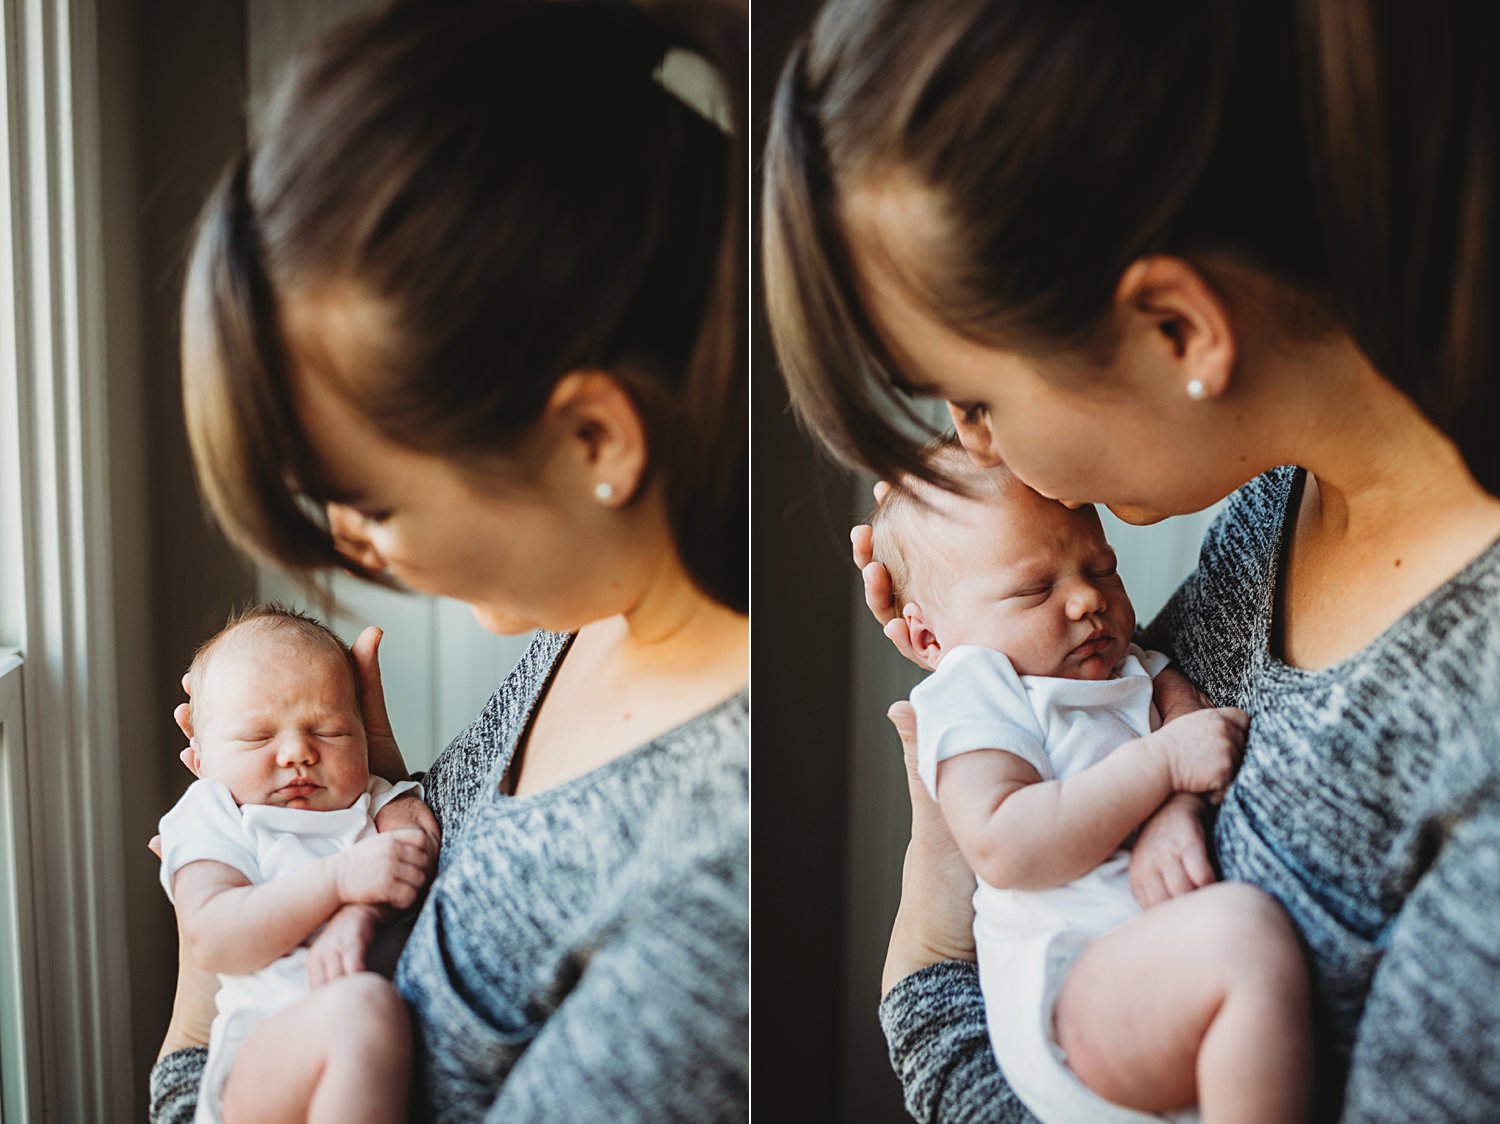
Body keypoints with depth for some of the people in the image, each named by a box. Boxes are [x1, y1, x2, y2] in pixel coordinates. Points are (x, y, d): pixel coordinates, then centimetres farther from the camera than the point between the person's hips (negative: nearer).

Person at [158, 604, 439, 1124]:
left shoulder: (374, 801, 26)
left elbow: (420, 850, 4)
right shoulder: (211, 821, 13)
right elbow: (214, 942, -5)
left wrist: (361, 915, -18)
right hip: (268, 1051, -4)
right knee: (362, 1004, -36)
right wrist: (339, 878, -15)